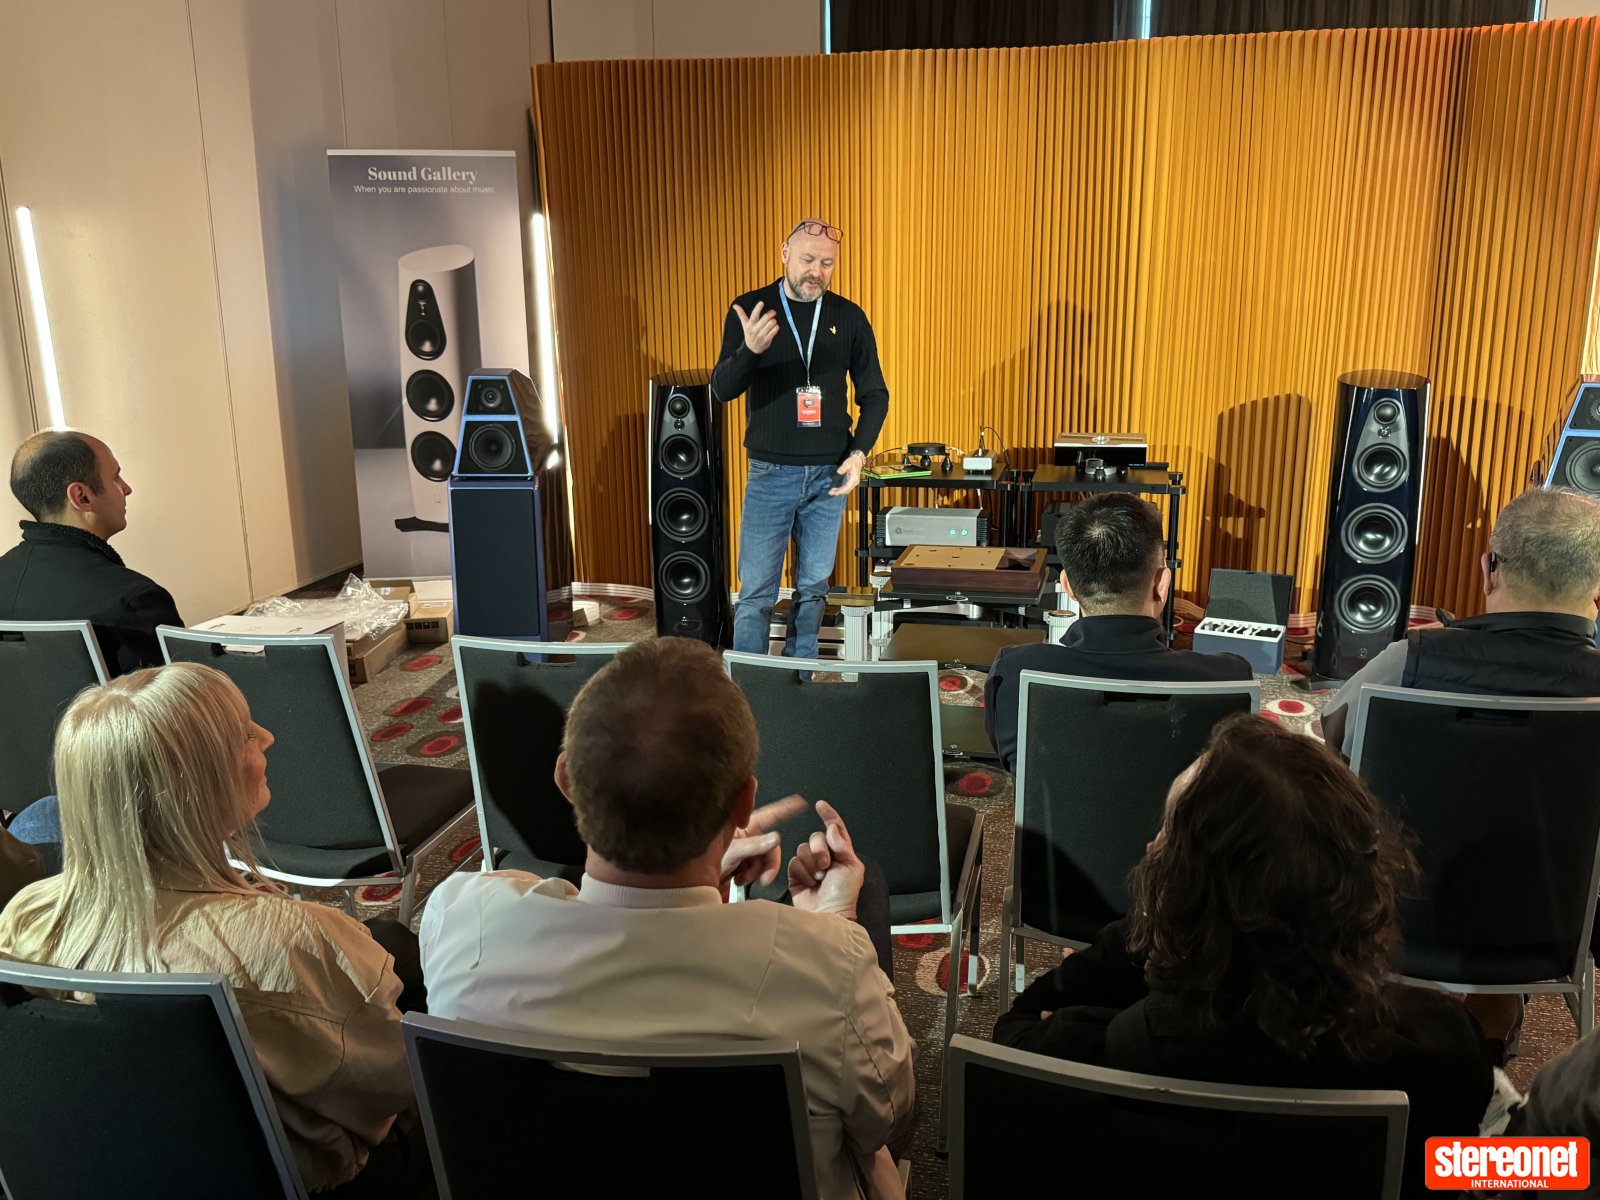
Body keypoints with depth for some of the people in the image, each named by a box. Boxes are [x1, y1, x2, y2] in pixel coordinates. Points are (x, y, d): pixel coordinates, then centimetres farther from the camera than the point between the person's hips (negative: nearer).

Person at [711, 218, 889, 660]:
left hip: (830, 474, 2)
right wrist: (750, 350, -30)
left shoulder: (849, 317, 4)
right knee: (757, 592, -2)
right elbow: (722, 389, -10)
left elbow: (874, 394, 9)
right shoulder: (749, 309, -2)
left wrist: (859, 452, -6)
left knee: (814, 588, 10)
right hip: (770, 472, -2)